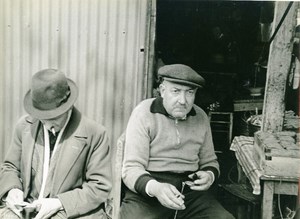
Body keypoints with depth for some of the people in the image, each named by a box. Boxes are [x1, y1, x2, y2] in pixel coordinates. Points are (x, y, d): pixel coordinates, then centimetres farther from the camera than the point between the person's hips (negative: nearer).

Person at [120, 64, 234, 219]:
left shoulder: (200, 117, 9)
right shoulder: (144, 113, -6)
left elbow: (209, 161, 21)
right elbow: (132, 169, -10)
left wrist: (210, 175, -3)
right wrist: (155, 188, -30)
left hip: (190, 190, 4)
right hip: (147, 192, -3)